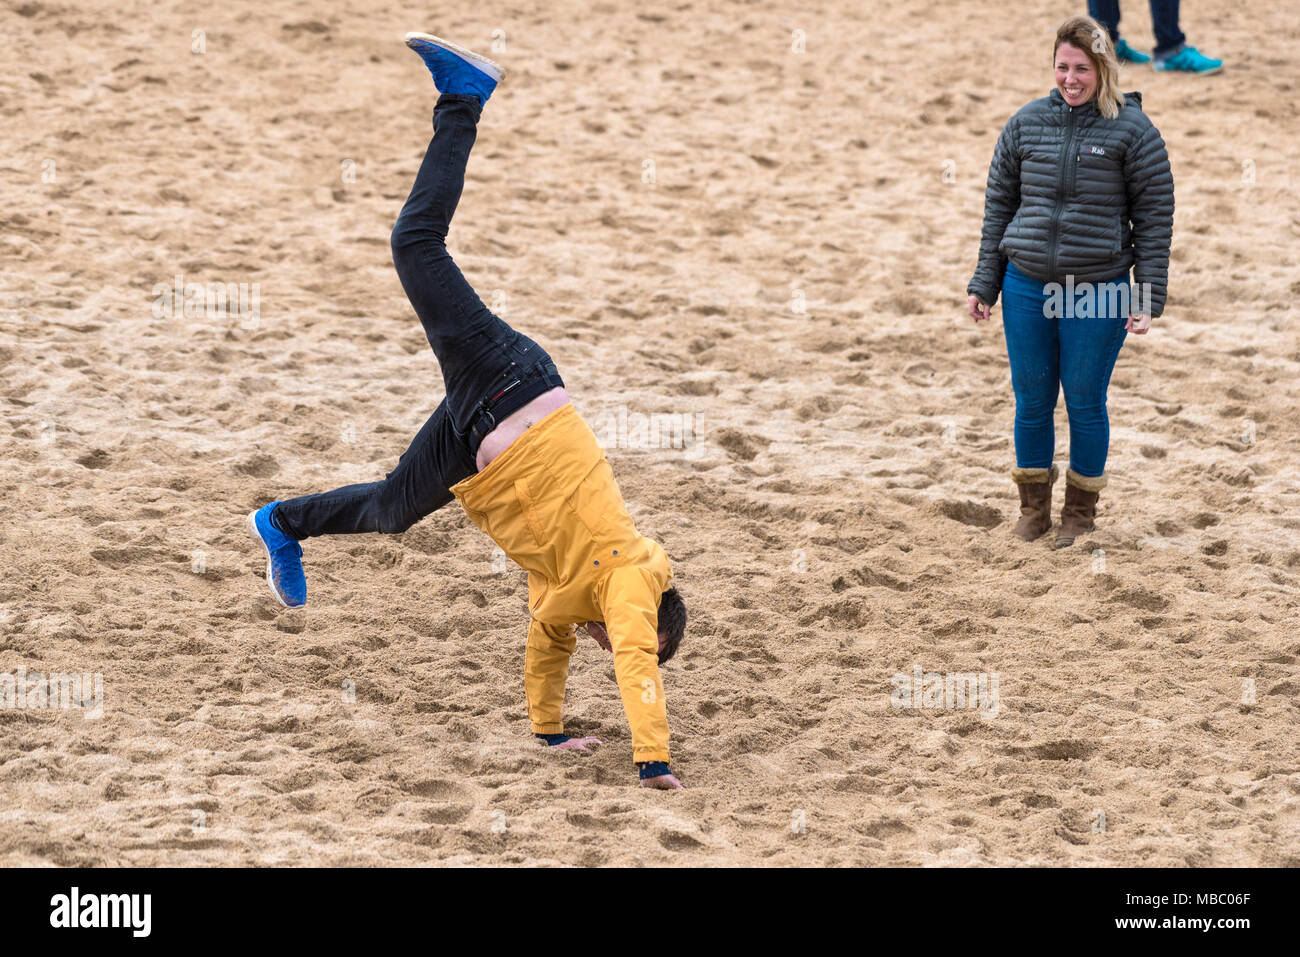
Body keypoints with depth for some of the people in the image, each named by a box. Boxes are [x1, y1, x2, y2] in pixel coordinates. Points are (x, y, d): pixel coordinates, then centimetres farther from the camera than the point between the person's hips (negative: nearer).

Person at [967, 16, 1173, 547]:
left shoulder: (1132, 131, -5)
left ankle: (1081, 511, 24)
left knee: (1085, 403, 7)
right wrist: (985, 284, 7)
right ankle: (1033, 506, 27)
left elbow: (1155, 218, -3)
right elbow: (999, 205, 10)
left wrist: (1148, 300, -7)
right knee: (1031, 400, 10)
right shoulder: (1026, 125, 3)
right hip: (1027, 287, 3)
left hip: (1097, 293, -3)